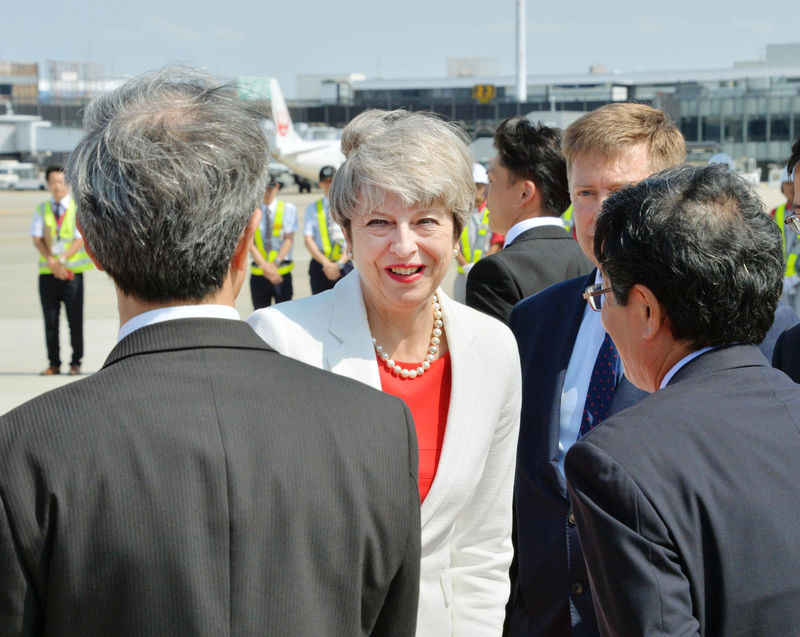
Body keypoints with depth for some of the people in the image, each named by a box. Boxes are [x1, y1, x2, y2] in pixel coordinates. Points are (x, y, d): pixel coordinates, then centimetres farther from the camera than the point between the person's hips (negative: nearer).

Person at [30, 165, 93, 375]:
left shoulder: (78, 208, 3)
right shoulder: (41, 209, 10)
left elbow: (80, 240, -6)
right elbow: (37, 239, 1)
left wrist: (61, 260, -16)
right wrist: (51, 261, -14)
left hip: (72, 271, -2)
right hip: (47, 272, 2)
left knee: (75, 320, -2)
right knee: (50, 320, 3)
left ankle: (75, 363, 4)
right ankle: (54, 363, 9)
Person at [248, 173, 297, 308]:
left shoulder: (287, 208, 4)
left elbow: (289, 240, -2)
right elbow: (250, 243, -3)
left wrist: (275, 264, -13)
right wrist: (265, 266, -16)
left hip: (282, 272, -1)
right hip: (258, 275, 1)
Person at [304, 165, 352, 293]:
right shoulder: (313, 208, 9)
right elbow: (308, 239, 0)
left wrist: (339, 264, -12)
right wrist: (326, 263, -12)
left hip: (344, 265, -1)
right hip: (319, 266, 1)